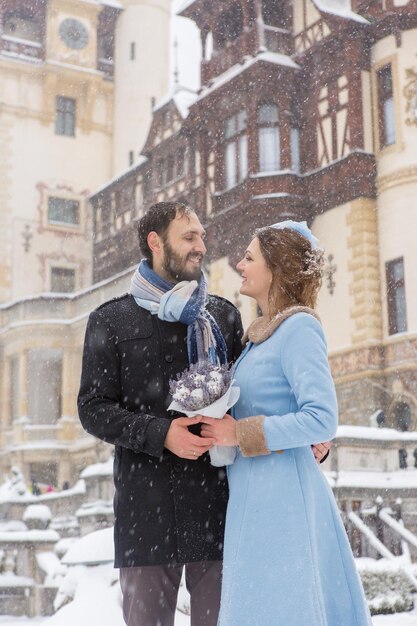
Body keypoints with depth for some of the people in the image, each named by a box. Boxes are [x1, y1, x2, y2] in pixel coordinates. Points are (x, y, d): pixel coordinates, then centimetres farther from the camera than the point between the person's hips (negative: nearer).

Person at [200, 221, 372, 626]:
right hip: (254, 495, 9)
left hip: (280, 494, -9)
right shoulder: (263, 333, 15)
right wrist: (225, 427, 7)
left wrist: (240, 434, -18)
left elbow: (322, 420, -21)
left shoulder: (299, 328, -12)